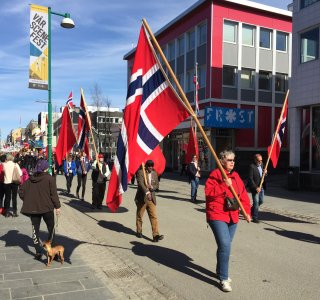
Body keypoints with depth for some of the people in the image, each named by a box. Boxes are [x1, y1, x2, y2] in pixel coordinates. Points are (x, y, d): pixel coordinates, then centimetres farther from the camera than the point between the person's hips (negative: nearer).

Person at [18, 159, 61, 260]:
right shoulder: (49, 178, -10)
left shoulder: (30, 179, 2)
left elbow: (21, 191, 2)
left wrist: (27, 201, 14)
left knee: (35, 229, 10)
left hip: (33, 208, 3)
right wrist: (57, 206, -5)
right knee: (51, 228, 14)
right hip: (47, 207, -3)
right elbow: (53, 194, -12)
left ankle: (38, 251, 7)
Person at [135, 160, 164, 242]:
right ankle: (139, 232, 32)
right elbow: (141, 183, -22)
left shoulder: (154, 173, 9)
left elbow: (157, 185, 10)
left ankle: (156, 235, -7)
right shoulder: (140, 172, -8)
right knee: (139, 216, 12)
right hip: (142, 198, -4)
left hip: (151, 198, 4)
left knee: (154, 216, -4)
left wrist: (151, 187, -13)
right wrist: (147, 192, -35)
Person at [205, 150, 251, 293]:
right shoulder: (215, 174, -10)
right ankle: (223, 278, -3)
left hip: (232, 216, 7)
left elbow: (243, 194, 11)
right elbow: (208, 191, -19)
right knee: (225, 245, -15)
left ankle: (220, 271, 37)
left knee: (225, 245, 16)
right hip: (217, 215, -7)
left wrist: (246, 211, 1)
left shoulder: (235, 176, 11)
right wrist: (224, 185, -24)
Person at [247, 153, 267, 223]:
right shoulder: (252, 166, -16)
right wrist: (256, 188, -21)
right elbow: (250, 179, -17)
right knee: (256, 202, -3)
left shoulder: (261, 164, 8)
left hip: (261, 187, 8)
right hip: (255, 187, -8)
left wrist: (265, 173, -6)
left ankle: (251, 210, 38)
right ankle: (255, 218, 8)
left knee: (261, 201, 15)